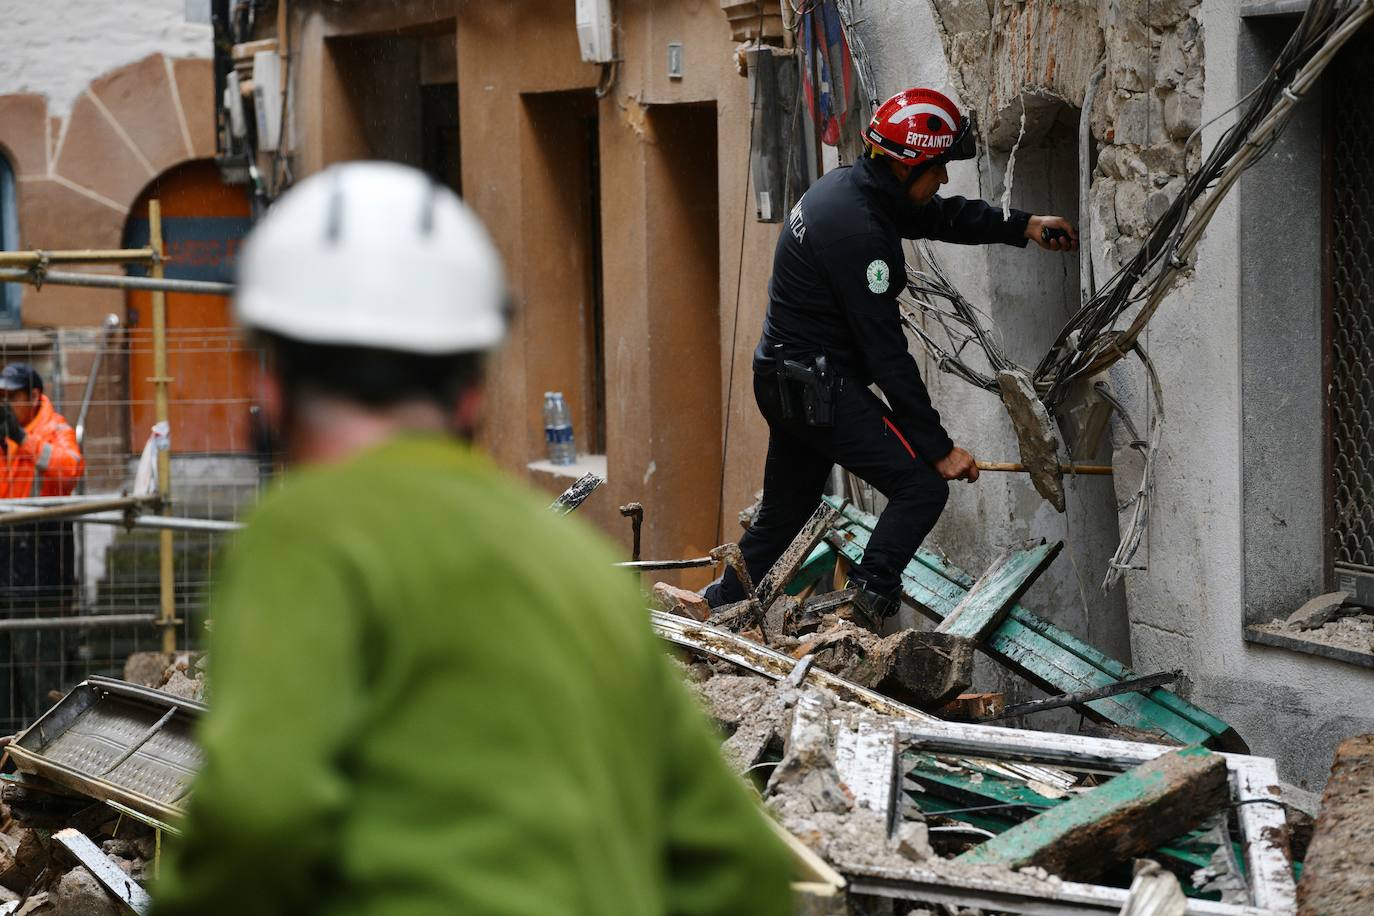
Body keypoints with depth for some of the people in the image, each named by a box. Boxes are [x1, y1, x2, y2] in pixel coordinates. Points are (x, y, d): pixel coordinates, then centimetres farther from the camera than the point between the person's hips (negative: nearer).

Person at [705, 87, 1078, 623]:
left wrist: (1024, 226, 15)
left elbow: (942, 217, 22)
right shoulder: (859, 232, -25)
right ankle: (869, 599, -17)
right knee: (921, 488, -11)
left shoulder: (845, 187, 5)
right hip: (823, 390, -10)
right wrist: (938, 447, -18)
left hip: (783, 381, 10)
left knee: (784, 513, 20)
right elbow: (887, 354, -23)